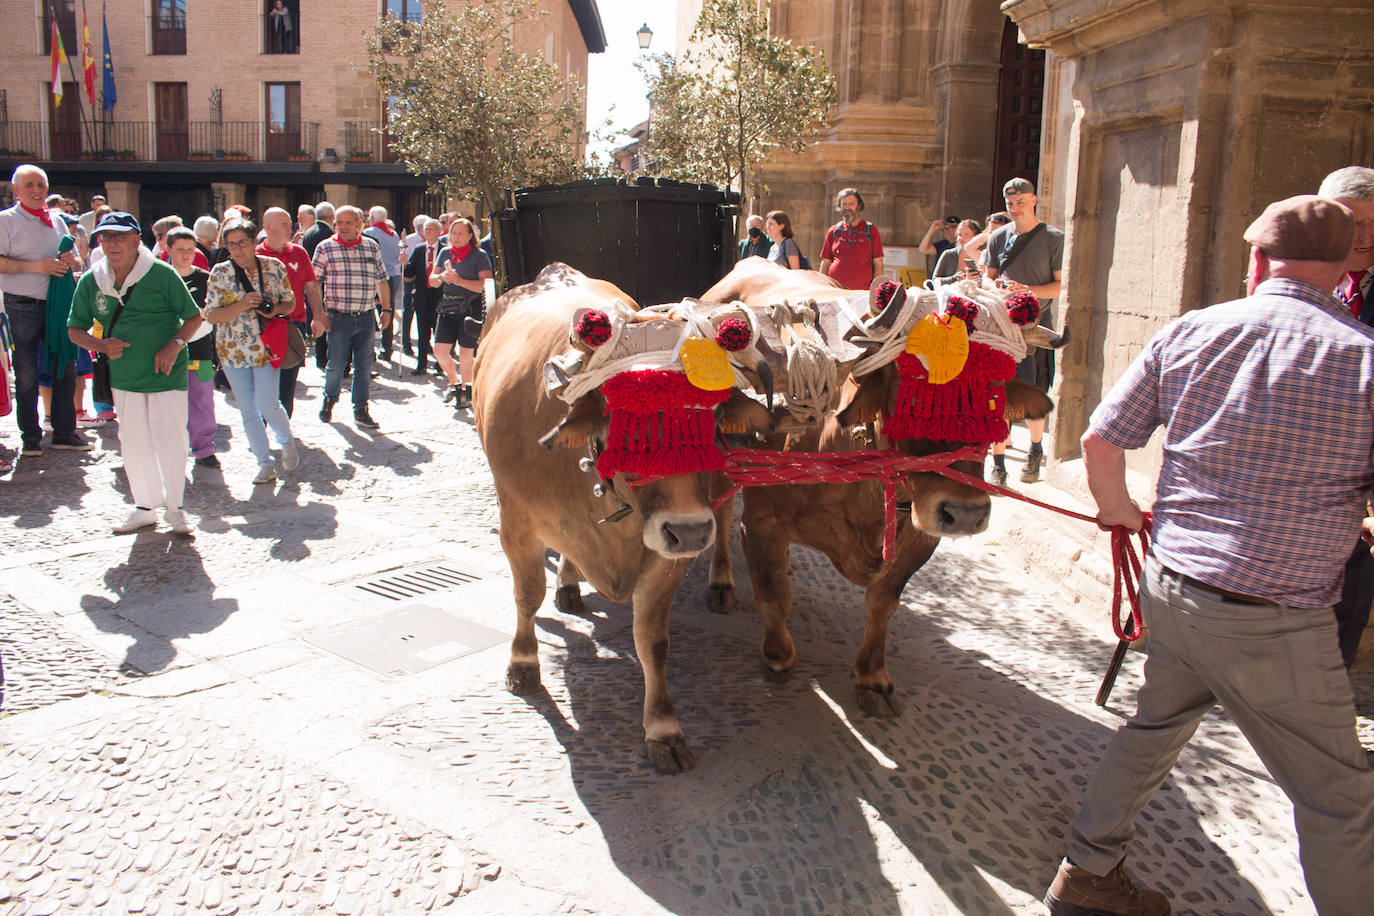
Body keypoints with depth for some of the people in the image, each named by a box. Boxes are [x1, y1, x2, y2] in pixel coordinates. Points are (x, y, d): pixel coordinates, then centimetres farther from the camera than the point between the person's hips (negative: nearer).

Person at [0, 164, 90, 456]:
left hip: (57, 304, 5)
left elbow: (73, 258, 21)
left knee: (66, 368, 7)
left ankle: (64, 432, 17)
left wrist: (70, 260, -2)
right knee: (27, 375, 2)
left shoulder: (57, 222, 14)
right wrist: (35, 266, -20)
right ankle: (30, 437, 13)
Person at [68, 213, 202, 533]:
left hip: (166, 375, -4)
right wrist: (101, 345, -12)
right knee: (133, 445, 11)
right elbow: (74, 330, 8)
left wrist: (175, 345, -19)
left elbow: (194, 317, -3)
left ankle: (174, 508, 18)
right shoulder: (90, 281, 0)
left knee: (170, 442, -1)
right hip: (123, 377, 4)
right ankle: (145, 507, 27)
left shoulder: (162, 274, -10)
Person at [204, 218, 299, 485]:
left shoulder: (274, 266, 0)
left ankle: (287, 441, 22)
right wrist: (241, 306, -20)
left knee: (267, 404, -9)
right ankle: (265, 464, 17)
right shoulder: (220, 273, -1)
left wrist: (275, 309, -15)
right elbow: (211, 315, -4)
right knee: (247, 410, 5)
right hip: (233, 350, 1)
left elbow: (290, 303, 8)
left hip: (266, 346, -1)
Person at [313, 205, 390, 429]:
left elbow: (382, 280, 16)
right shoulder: (326, 248, -1)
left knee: (364, 366, 7)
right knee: (336, 364, 5)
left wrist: (386, 309, 12)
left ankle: (361, 411, 18)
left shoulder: (372, 247, 8)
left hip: (366, 318, 2)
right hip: (338, 318, -2)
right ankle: (329, 399, 32)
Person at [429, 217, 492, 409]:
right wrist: (441, 277, -9)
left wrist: (461, 281, -22)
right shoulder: (445, 253, 12)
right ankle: (454, 383, 25)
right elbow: (432, 280, 14)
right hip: (447, 307, 5)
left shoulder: (479, 255, -3)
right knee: (439, 350, -1)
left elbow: (486, 284, -13)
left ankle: (466, 389, 21)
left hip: (471, 308, -5)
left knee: (465, 354, -1)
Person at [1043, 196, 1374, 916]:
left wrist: (1117, 508, 19)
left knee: (1155, 726, 26)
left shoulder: (1187, 334, -1)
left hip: (1171, 582, 5)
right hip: (1274, 626, -5)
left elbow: (1099, 441, 1)